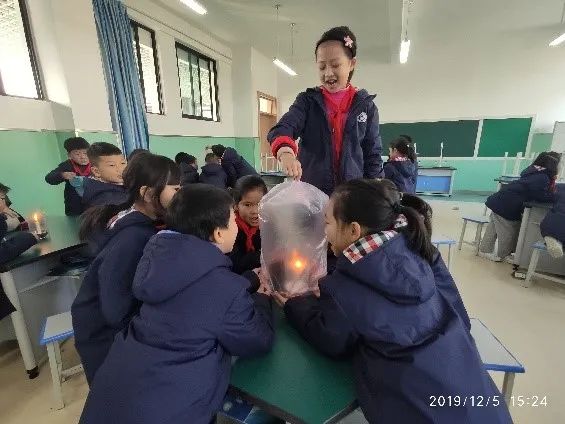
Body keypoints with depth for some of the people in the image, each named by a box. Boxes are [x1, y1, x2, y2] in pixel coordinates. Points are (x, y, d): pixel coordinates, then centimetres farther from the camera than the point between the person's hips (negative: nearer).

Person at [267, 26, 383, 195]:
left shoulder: (365, 105, 6)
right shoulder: (308, 100, 6)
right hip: (310, 191, 0)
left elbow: (373, 155, 7)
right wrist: (286, 152, -35)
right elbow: (283, 128, -12)